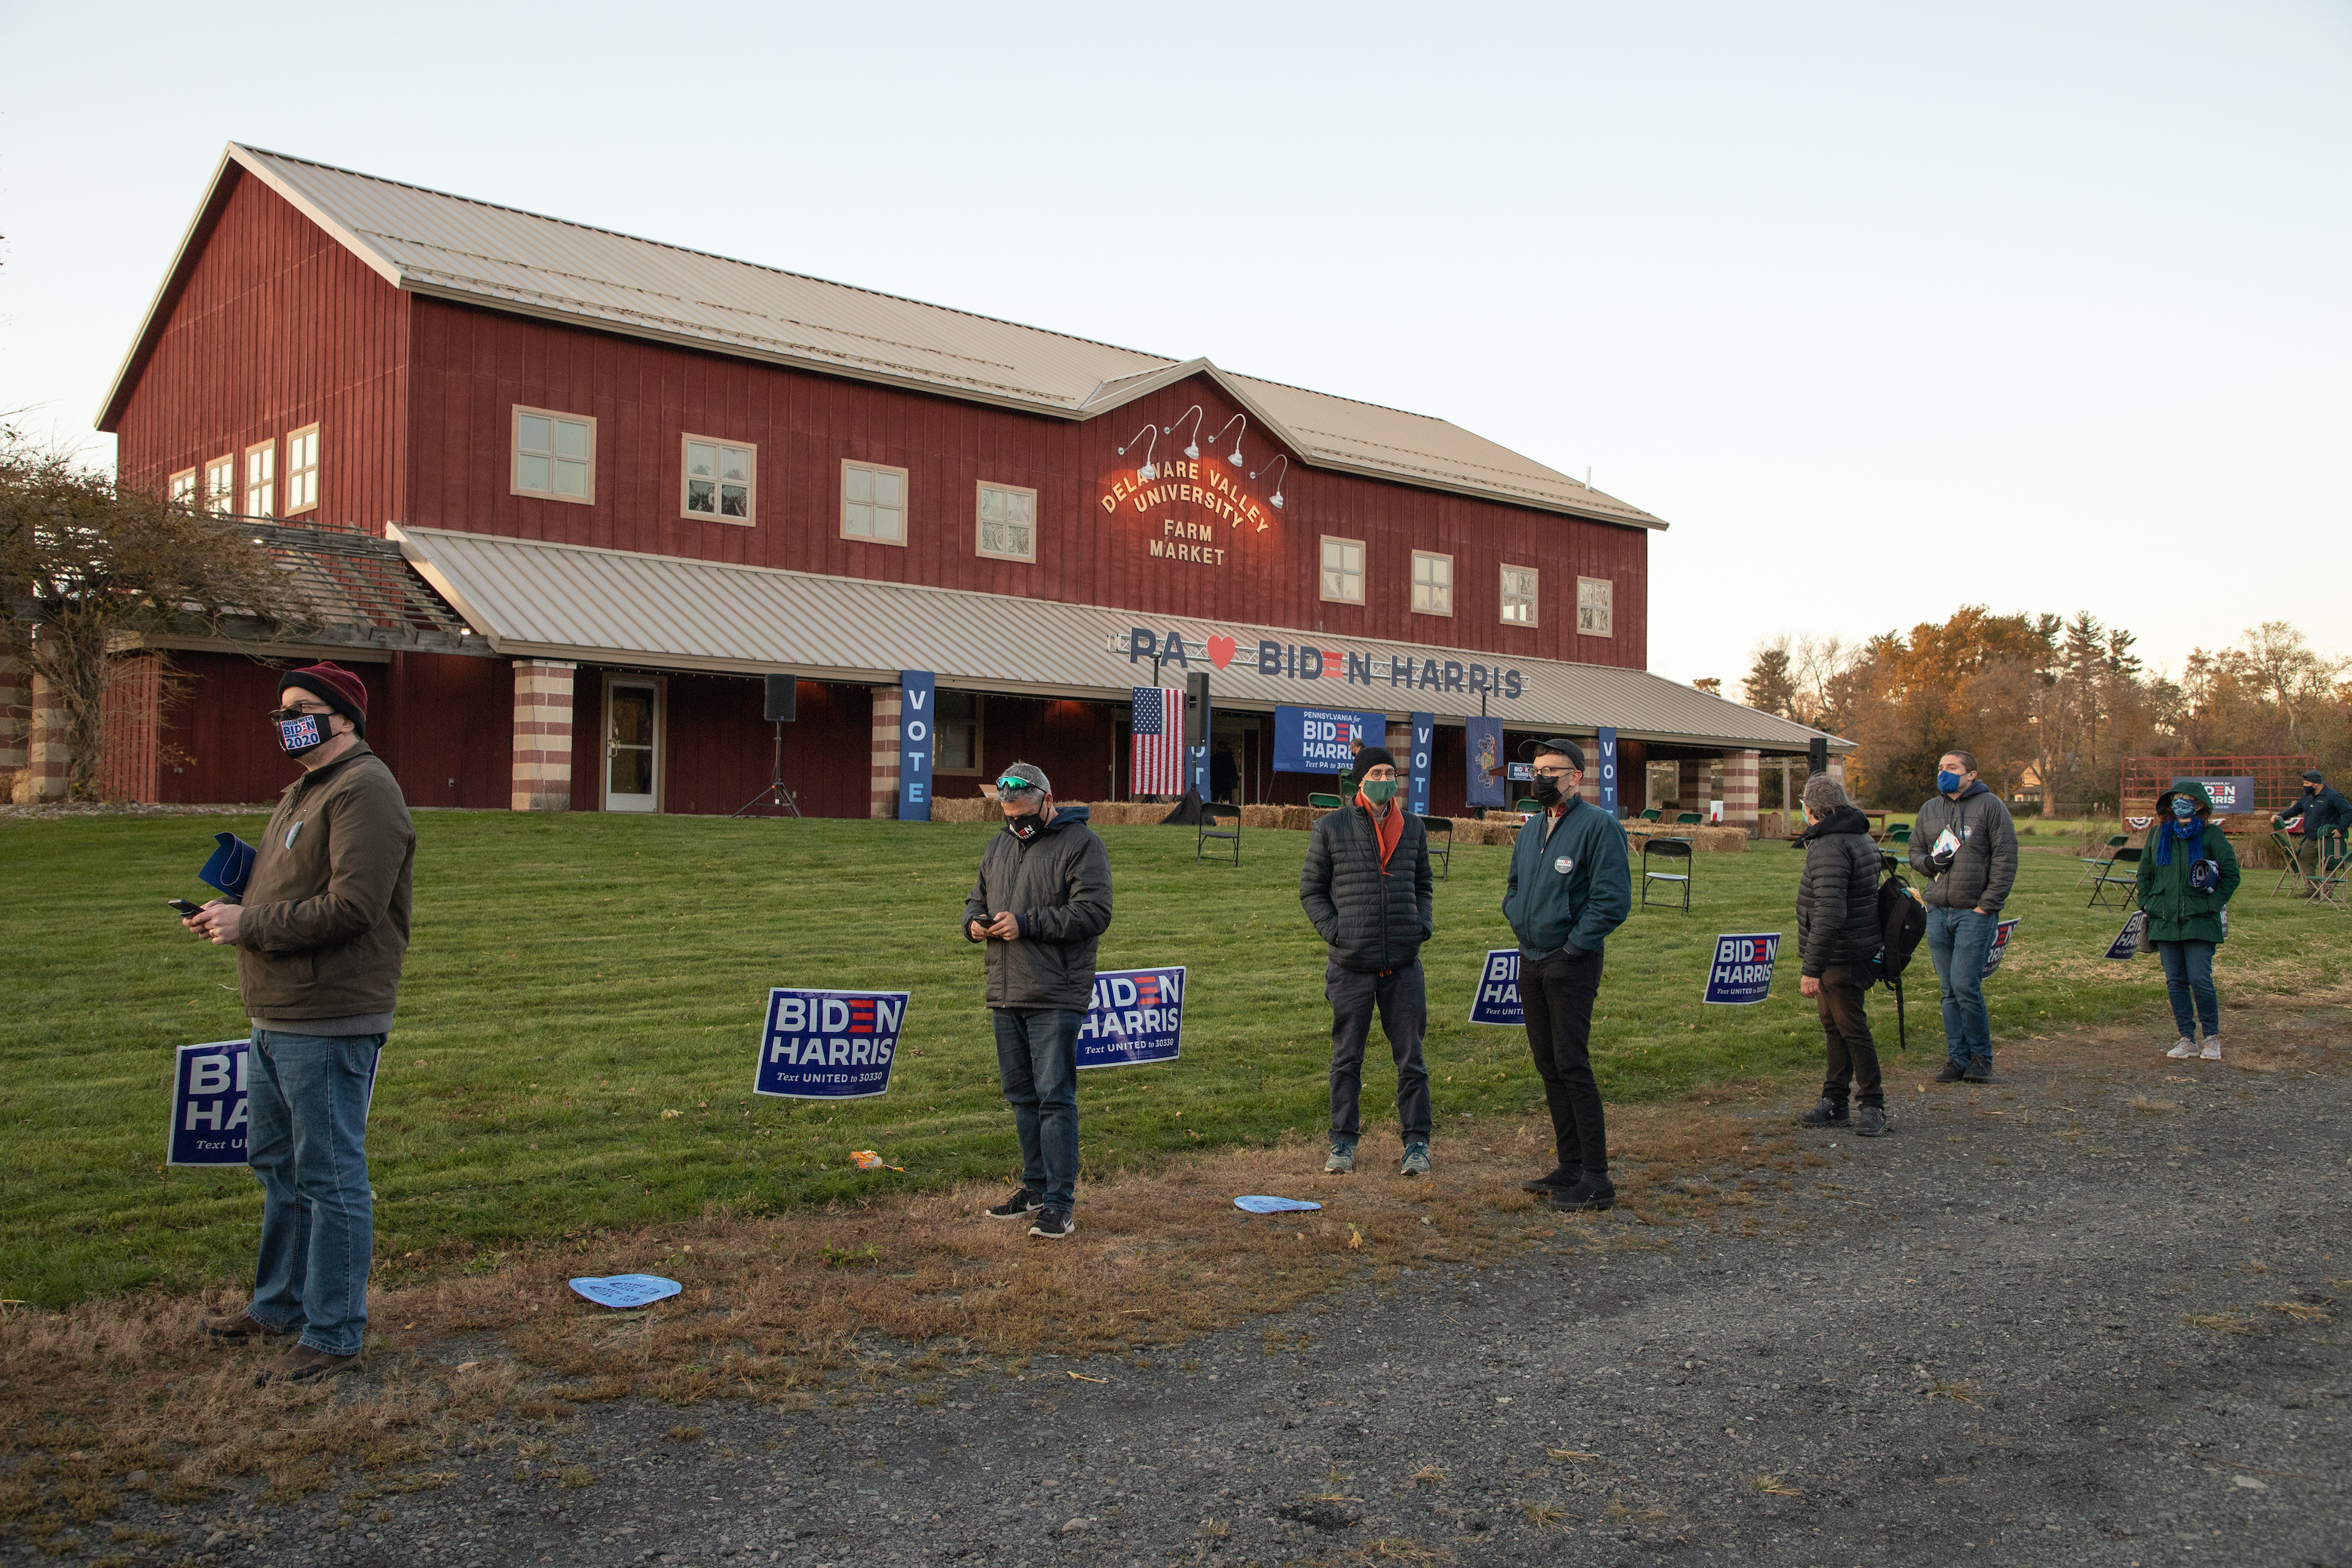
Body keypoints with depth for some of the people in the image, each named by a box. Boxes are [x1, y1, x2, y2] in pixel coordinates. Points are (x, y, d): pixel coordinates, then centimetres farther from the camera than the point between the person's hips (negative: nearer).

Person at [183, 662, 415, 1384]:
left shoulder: (364, 791, -15)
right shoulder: (305, 791, 19)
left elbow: (351, 906, -24)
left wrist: (249, 925, -17)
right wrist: (229, 911, 7)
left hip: (328, 1026, -11)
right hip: (278, 1020, 11)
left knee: (330, 1177, -2)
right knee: (278, 1166, 21)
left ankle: (333, 1333, 8)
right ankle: (281, 1305, 36)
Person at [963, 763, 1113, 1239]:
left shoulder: (1080, 844, -7)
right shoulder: (999, 846, 16)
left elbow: (1094, 912, -16)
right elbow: (978, 896, 26)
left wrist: (1027, 924, -19)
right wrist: (974, 922, 2)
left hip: (1056, 998, -7)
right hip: (1005, 994, 7)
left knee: (1054, 1097, -7)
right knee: (1020, 1094, 14)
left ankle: (1060, 1203, -2)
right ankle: (1035, 1185, 27)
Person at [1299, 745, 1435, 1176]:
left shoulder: (1412, 826, 9)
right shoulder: (1331, 827, 0)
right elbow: (1310, 889, 6)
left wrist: (1422, 923, 4)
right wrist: (1333, 930, -7)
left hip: (1404, 963, 2)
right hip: (1352, 965, -2)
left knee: (1411, 1058, 5)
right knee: (1347, 1058, 7)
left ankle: (1416, 1144, 15)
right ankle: (1343, 1143, 18)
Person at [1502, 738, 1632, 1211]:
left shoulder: (1598, 825, -10)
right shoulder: (1530, 830, 15)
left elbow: (1613, 898, -16)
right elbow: (1514, 887, 26)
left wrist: (1573, 944, -14)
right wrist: (1520, 924, 10)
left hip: (1571, 964, -8)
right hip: (1531, 962, 8)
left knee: (1572, 1066, -10)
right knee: (1548, 1066, 11)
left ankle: (1596, 1180, -5)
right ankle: (1570, 1167, 20)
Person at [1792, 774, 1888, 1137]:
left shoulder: (1829, 847, -22)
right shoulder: (1858, 837, 13)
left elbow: (1829, 915, -29)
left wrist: (1811, 969, -27)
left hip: (1841, 958, -11)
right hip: (1854, 951, 11)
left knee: (1852, 1029, -1)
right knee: (1834, 1027, 15)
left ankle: (1873, 1106, 9)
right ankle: (1834, 1103, 23)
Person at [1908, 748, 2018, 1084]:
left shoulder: (1990, 806, -1)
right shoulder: (1929, 811, 16)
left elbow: (2005, 860, -5)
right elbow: (1915, 853, 22)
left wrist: (1987, 904, -12)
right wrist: (1930, 861, -3)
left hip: (1975, 913, -5)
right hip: (1938, 911, 5)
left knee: (1965, 985, -12)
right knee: (1949, 990, 6)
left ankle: (1981, 1056, 4)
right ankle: (1958, 1057, 13)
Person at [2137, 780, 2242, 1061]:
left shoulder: (2211, 835, 0)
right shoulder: (2158, 833, 10)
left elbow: (2231, 874, 2)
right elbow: (2144, 872, 19)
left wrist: (2213, 904, -7)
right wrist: (2147, 903, 8)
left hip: (2199, 921, -4)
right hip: (2164, 921, 4)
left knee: (2200, 979, -8)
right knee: (2175, 982, 5)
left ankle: (2212, 1038, 9)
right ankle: (2187, 1040, 14)